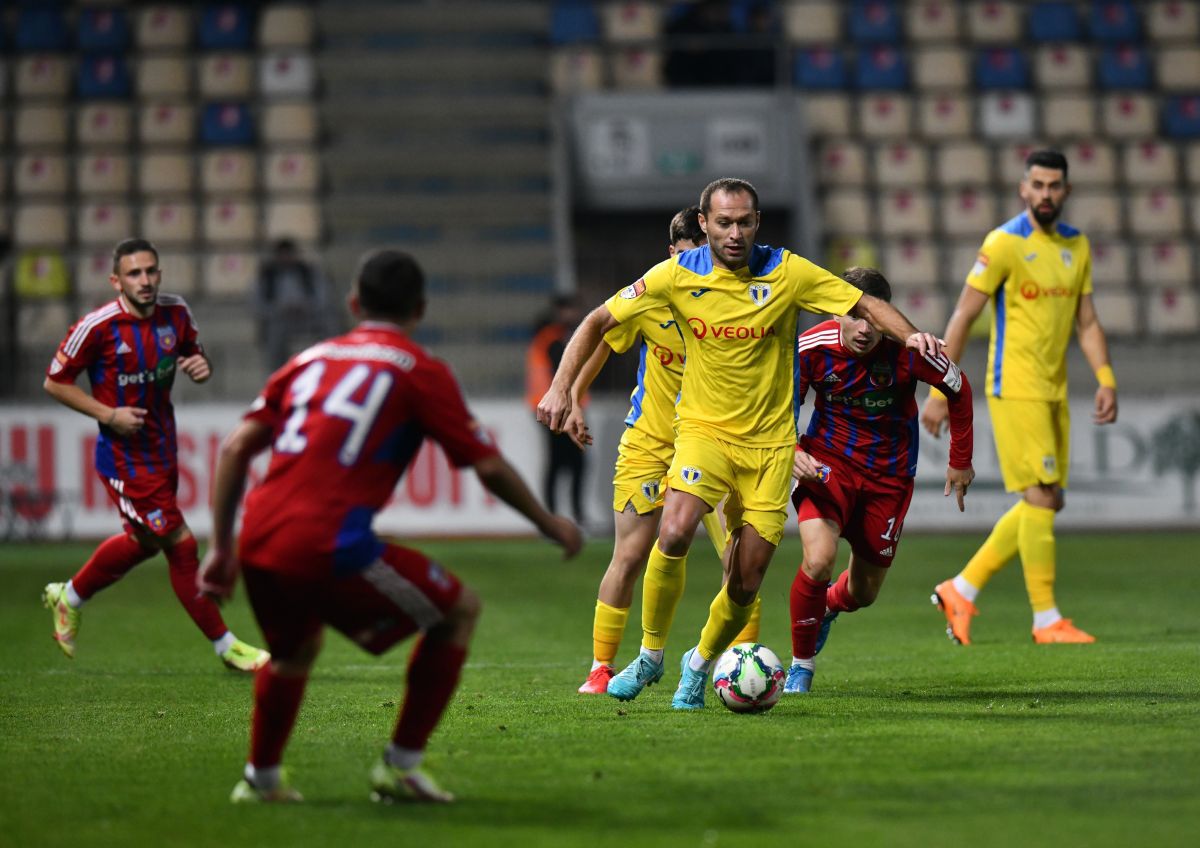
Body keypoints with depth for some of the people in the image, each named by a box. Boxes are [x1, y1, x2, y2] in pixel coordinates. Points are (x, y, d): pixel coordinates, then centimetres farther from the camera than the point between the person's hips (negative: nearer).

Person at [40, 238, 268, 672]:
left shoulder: (176, 313, -3)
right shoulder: (97, 327, -19)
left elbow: (194, 354, 15)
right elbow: (54, 382, -9)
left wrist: (201, 367, -10)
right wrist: (108, 414, -19)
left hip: (163, 448, 7)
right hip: (124, 454, -7)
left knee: (144, 542, 22)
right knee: (181, 545, -7)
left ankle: (68, 597, 46)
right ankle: (225, 645, 4)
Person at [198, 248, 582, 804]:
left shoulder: (311, 359, 22)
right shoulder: (420, 371, 7)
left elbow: (235, 449, 16)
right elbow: (490, 468, 5)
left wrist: (222, 547, 21)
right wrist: (550, 525, 21)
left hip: (258, 539, 6)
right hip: (329, 545, -6)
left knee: (295, 648, 36)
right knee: (459, 611, 14)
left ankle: (260, 777, 36)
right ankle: (401, 766, 13)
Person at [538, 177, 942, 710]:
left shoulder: (787, 273, -7)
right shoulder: (677, 275, -7)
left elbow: (865, 305, -3)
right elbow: (599, 321, 1)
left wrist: (909, 335, -23)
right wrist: (561, 387, -9)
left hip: (770, 441, 1)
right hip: (703, 428, -1)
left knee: (745, 584, 1)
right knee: (675, 533, -28)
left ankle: (701, 663, 31)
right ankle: (651, 655, -8)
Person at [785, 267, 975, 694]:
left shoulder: (906, 350, -21)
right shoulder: (811, 348, -19)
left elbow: (958, 389, -3)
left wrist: (960, 462, 4)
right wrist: (791, 452, -26)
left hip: (889, 474, 1)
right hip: (827, 462, -1)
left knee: (864, 591, 9)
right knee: (819, 558, -26)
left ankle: (828, 606, 50)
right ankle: (801, 666, -3)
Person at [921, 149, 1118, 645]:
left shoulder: (1077, 246, 12)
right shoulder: (1004, 244, -9)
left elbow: (1086, 322, 17)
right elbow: (963, 317, -8)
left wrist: (1105, 380, 2)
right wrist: (940, 391, -11)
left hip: (1054, 393, 7)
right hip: (1016, 389, -7)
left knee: (1039, 505, 8)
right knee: (1043, 498, -9)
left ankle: (961, 590, 18)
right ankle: (1046, 620, -3)